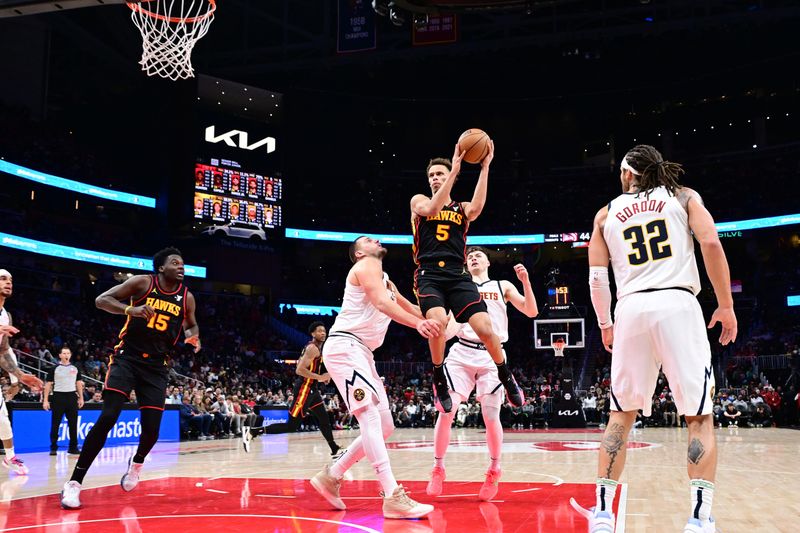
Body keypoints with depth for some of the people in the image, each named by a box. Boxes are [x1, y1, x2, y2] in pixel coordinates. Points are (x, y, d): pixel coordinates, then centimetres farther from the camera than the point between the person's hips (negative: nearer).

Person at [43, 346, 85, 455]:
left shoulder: (75, 368, 10)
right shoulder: (55, 368, 0)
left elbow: (79, 383, 16)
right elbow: (48, 384, 0)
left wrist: (81, 398, 10)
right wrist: (45, 400, -6)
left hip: (72, 397, 3)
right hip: (58, 397, -3)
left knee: (73, 423, 5)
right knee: (55, 424, -1)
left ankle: (73, 447, 13)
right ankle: (53, 448, 6)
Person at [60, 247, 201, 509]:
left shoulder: (187, 297, 3)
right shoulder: (142, 282, -6)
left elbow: (191, 325, 21)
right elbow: (101, 300, -8)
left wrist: (193, 337, -3)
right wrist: (130, 309, -26)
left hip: (156, 366, 3)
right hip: (127, 357, -3)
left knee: (151, 429, -2)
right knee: (107, 418, -18)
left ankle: (137, 462, 34)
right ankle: (74, 483, -10)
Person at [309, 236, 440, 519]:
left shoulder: (385, 281, 26)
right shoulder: (366, 265, -4)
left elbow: (407, 307, 31)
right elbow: (381, 303, -21)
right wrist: (418, 323, -33)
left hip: (362, 353, 10)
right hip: (345, 346, -10)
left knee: (384, 426, 8)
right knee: (370, 416, -21)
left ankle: (331, 476, 15)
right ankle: (393, 497, -28)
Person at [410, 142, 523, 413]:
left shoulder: (462, 208, 17)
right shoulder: (418, 201, 14)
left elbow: (477, 208, -9)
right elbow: (432, 209, -12)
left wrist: (485, 168, -12)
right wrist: (456, 168, -14)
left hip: (458, 276, 2)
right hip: (429, 276, -2)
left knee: (485, 327, -14)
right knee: (438, 321, -31)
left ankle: (506, 376, 12)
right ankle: (439, 378, -7)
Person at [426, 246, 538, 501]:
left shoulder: (503, 286, 15)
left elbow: (531, 312, 5)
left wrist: (526, 282, -7)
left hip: (492, 355, 0)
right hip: (462, 352, 1)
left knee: (491, 417, -3)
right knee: (446, 410, -12)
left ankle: (494, 470, 19)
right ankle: (438, 469, 2)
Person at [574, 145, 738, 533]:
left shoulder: (607, 213, 17)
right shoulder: (684, 196, 13)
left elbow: (596, 278, 11)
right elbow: (711, 243, -2)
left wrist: (604, 324, 24)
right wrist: (726, 305, 4)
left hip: (631, 309, 2)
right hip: (677, 304, -2)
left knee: (622, 412, 13)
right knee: (700, 414, 4)